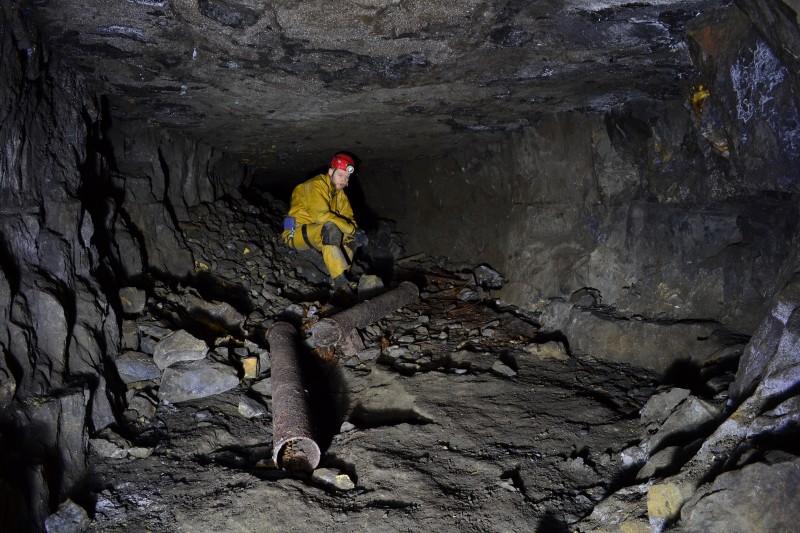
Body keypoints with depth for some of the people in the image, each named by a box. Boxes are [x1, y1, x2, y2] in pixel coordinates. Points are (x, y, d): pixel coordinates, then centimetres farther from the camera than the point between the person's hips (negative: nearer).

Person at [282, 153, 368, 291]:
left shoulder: (339, 192, 10)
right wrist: (352, 229, -30)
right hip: (297, 233, -9)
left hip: (319, 236, 9)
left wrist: (356, 231, -17)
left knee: (352, 237, -5)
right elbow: (321, 215, -30)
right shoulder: (316, 185, -17)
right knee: (331, 227, -35)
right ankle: (340, 282, -39)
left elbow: (348, 217, 6)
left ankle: (341, 276, -16)